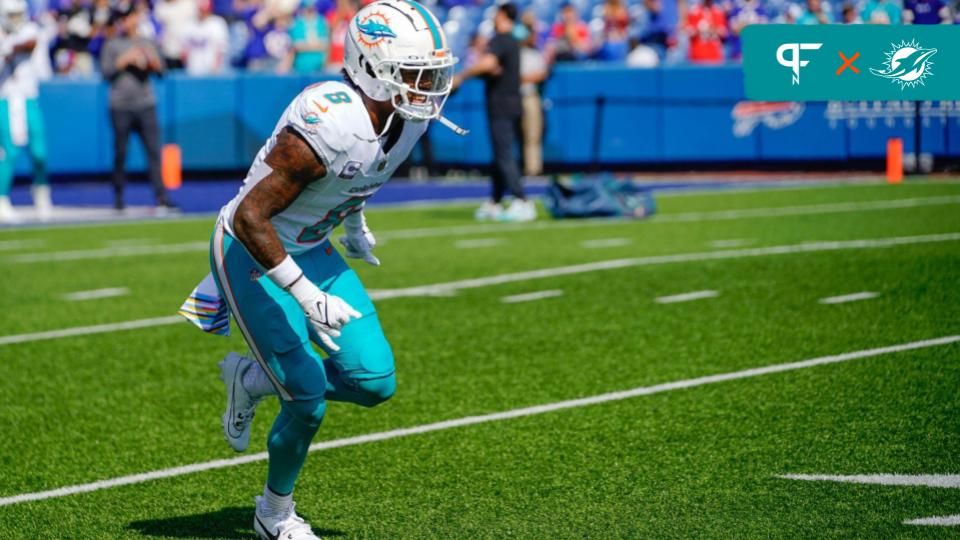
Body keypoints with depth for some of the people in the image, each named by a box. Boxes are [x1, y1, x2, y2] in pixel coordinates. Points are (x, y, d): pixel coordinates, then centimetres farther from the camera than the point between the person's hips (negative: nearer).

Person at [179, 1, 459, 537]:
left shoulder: (410, 115, -9)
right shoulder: (329, 123, -34)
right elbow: (249, 217, -32)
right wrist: (307, 297, -32)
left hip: (311, 250, 8)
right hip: (251, 251, -8)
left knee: (376, 382, -1)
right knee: (309, 398, -8)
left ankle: (254, 379, 22)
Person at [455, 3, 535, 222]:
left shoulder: (498, 40, -13)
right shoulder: (513, 43, 17)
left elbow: (487, 63, -30)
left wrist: (461, 76, -22)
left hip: (500, 106, -9)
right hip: (513, 104, 9)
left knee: (504, 156, -12)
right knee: (501, 155, 14)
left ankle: (522, 202, -20)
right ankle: (494, 204, 21)